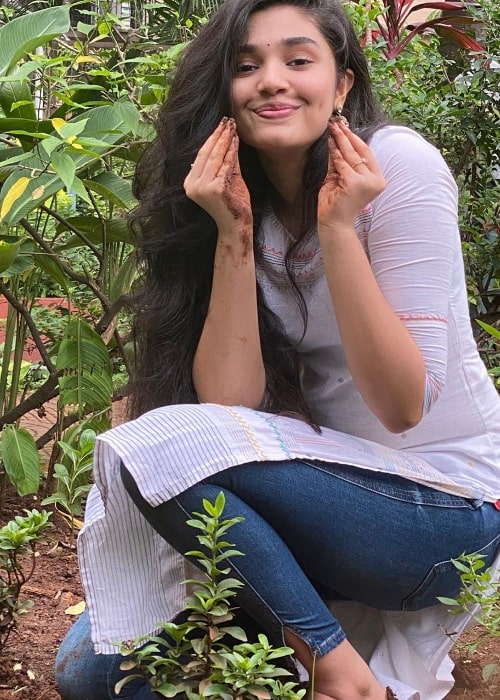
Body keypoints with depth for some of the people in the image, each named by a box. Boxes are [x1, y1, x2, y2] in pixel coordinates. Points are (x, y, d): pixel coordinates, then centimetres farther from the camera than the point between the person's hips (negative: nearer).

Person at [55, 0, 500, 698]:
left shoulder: (399, 164, -15)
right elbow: (229, 403, -11)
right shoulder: (242, 199, 0)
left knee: (161, 448, -27)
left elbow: (403, 406, -19)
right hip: (322, 488, 6)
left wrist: (337, 226, -24)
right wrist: (233, 234, -19)